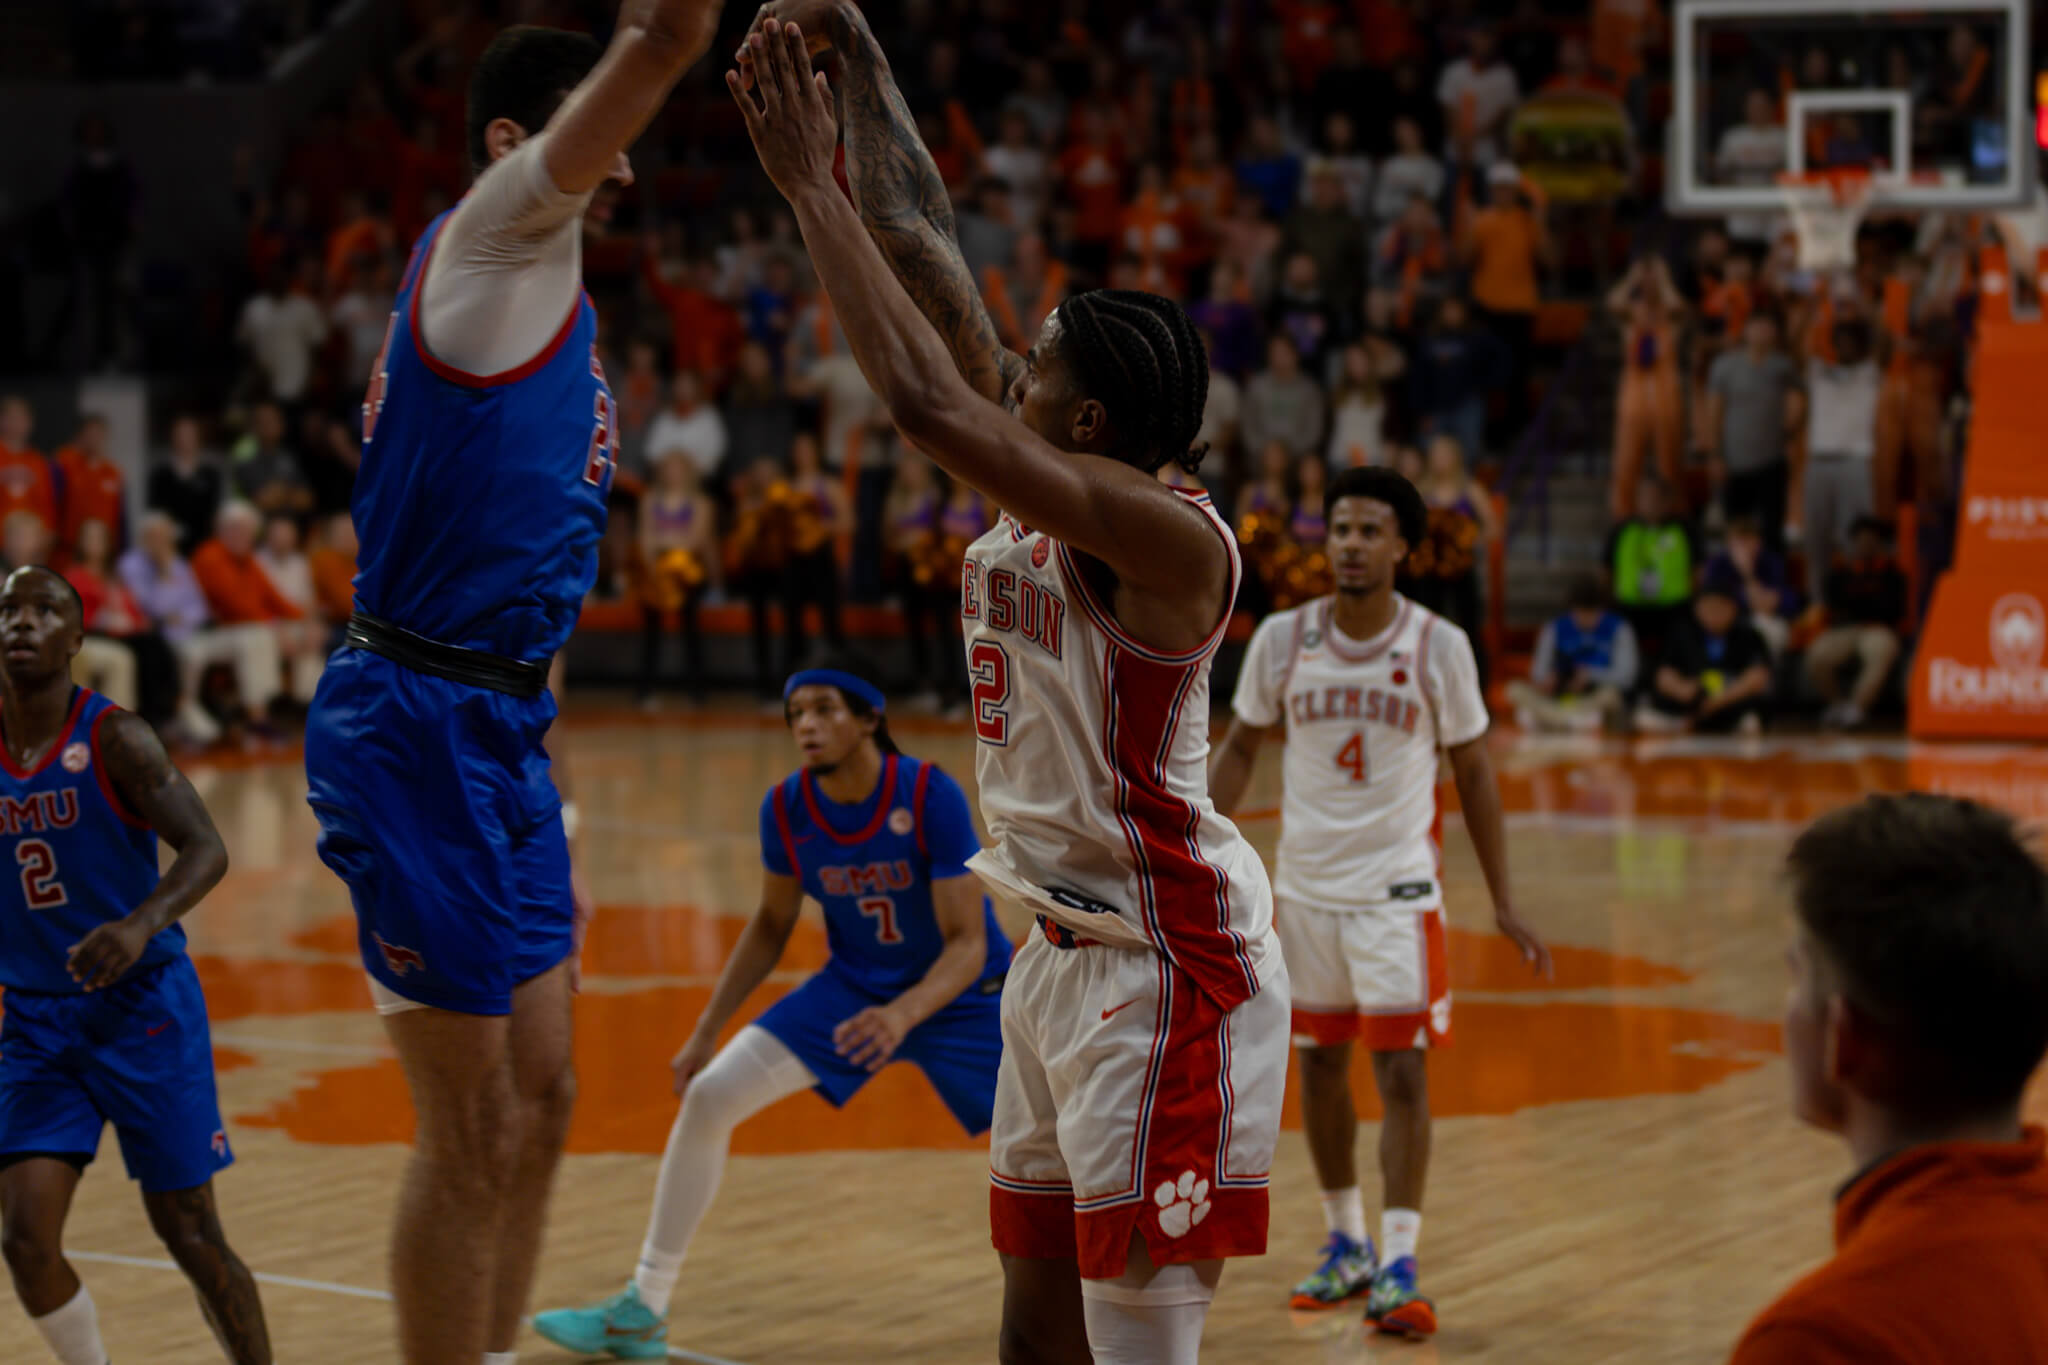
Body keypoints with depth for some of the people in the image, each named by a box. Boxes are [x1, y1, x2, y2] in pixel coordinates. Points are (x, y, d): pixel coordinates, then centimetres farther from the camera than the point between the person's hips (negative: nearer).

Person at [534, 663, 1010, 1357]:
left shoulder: (931, 796, -26)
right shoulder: (786, 806, -14)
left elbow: (969, 943, -26)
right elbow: (771, 925, 4)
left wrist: (904, 1015, -43)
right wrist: (706, 1031, 2)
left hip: (956, 992, -4)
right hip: (853, 985, 4)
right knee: (709, 1097, -10)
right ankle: (642, 1311, 1)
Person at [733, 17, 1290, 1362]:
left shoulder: (1168, 535, -20)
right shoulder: (1038, 488, 5)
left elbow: (928, 403, -28)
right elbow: (927, 251, 9)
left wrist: (810, 182, -23)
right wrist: (858, 60, 8)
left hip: (1167, 967, -9)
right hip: (1063, 952, 9)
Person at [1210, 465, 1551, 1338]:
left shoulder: (1440, 646, -9)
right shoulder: (1281, 638, -5)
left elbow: (1473, 772, 1)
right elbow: (1239, 749, 7)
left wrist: (1503, 903, 1)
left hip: (1398, 890, -3)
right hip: (1305, 888, 3)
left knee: (1403, 1074, -9)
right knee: (1319, 1068, 12)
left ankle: (1398, 1269, -5)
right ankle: (1345, 1246, 28)